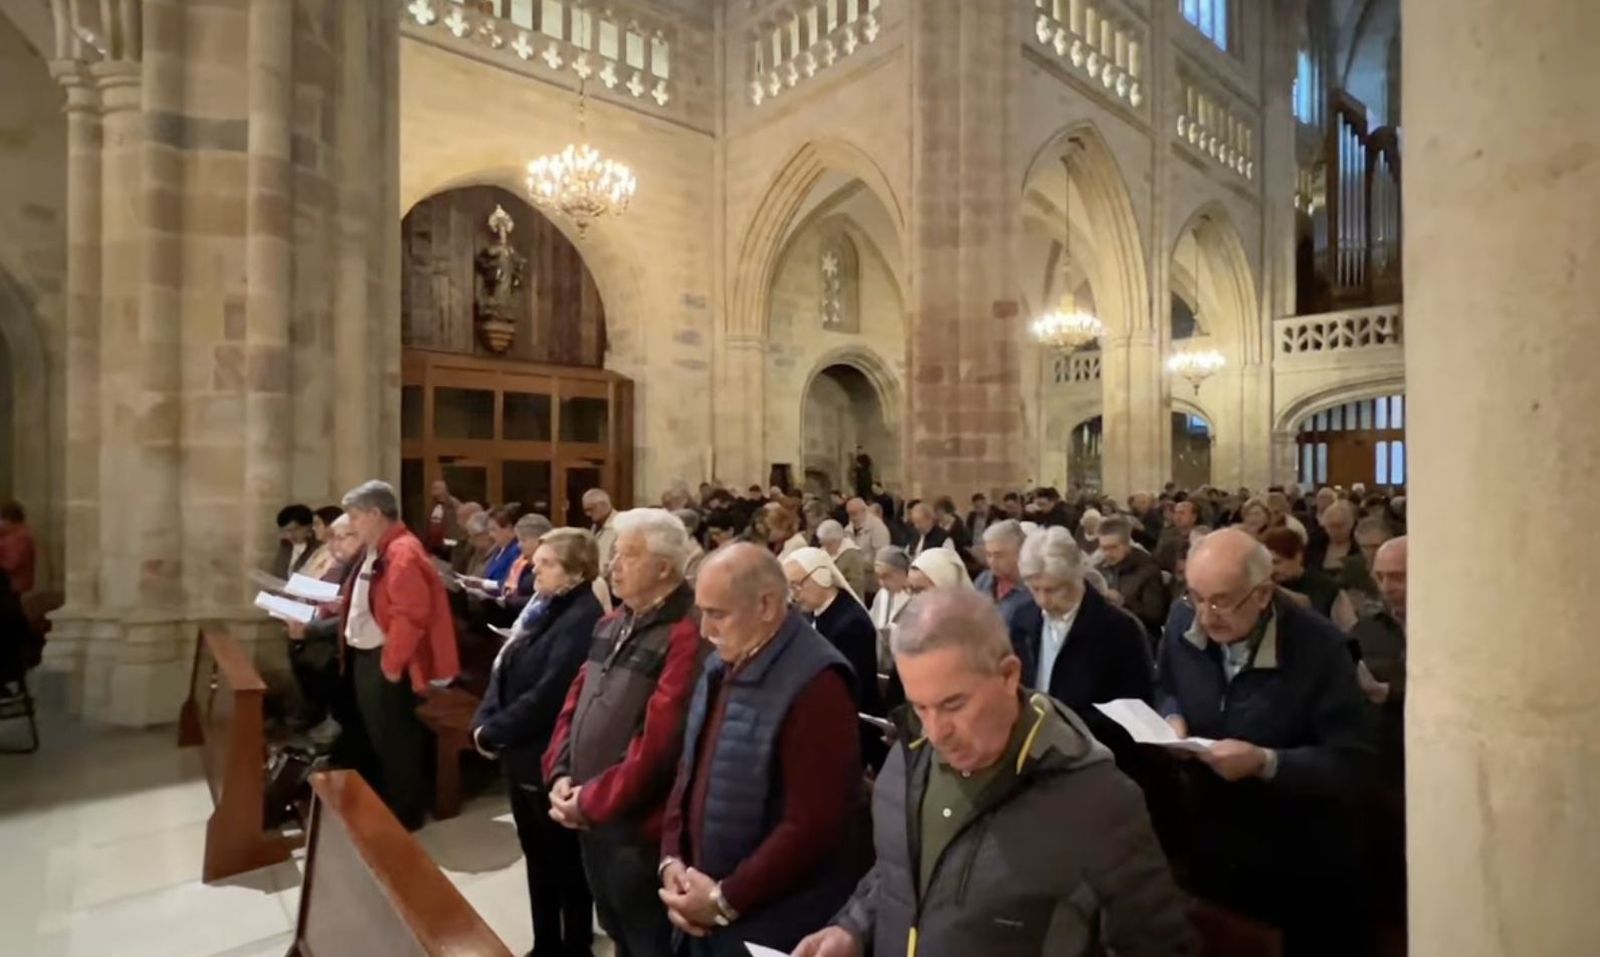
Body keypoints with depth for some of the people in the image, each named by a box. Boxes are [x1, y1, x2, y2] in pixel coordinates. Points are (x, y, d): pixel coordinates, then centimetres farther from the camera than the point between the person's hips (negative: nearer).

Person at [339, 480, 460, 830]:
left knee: (395, 741, 3)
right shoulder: (374, 551, 11)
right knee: (377, 737, 21)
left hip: (385, 663, -10)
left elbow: (411, 615, -27)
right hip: (364, 656, 10)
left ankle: (403, 815, 18)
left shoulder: (403, 553, -22)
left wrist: (392, 664, -23)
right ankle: (381, 807, 37)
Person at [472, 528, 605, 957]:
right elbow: (505, 670, 11)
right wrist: (485, 721, -3)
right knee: (536, 856, 21)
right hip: (522, 752, 9)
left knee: (565, 861, 9)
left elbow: (547, 694, -25)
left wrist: (495, 732, -15)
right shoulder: (541, 610, 9)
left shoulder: (582, 619, -21)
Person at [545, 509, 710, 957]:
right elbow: (575, 701, 12)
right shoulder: (611, 625, 8)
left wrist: (591, 801, -16)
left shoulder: (685, 635, -22)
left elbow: (658, 741, -26)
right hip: (589, 819, 8)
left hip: (639, 826, -8)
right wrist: (560, 775, -3)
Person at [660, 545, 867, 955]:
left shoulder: (815, 682, -22)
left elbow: (812, 825, -23)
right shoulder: (721, 668, 5)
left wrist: (726, 900, -16)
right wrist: (672, 859, -1)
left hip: (775, 924, -7)